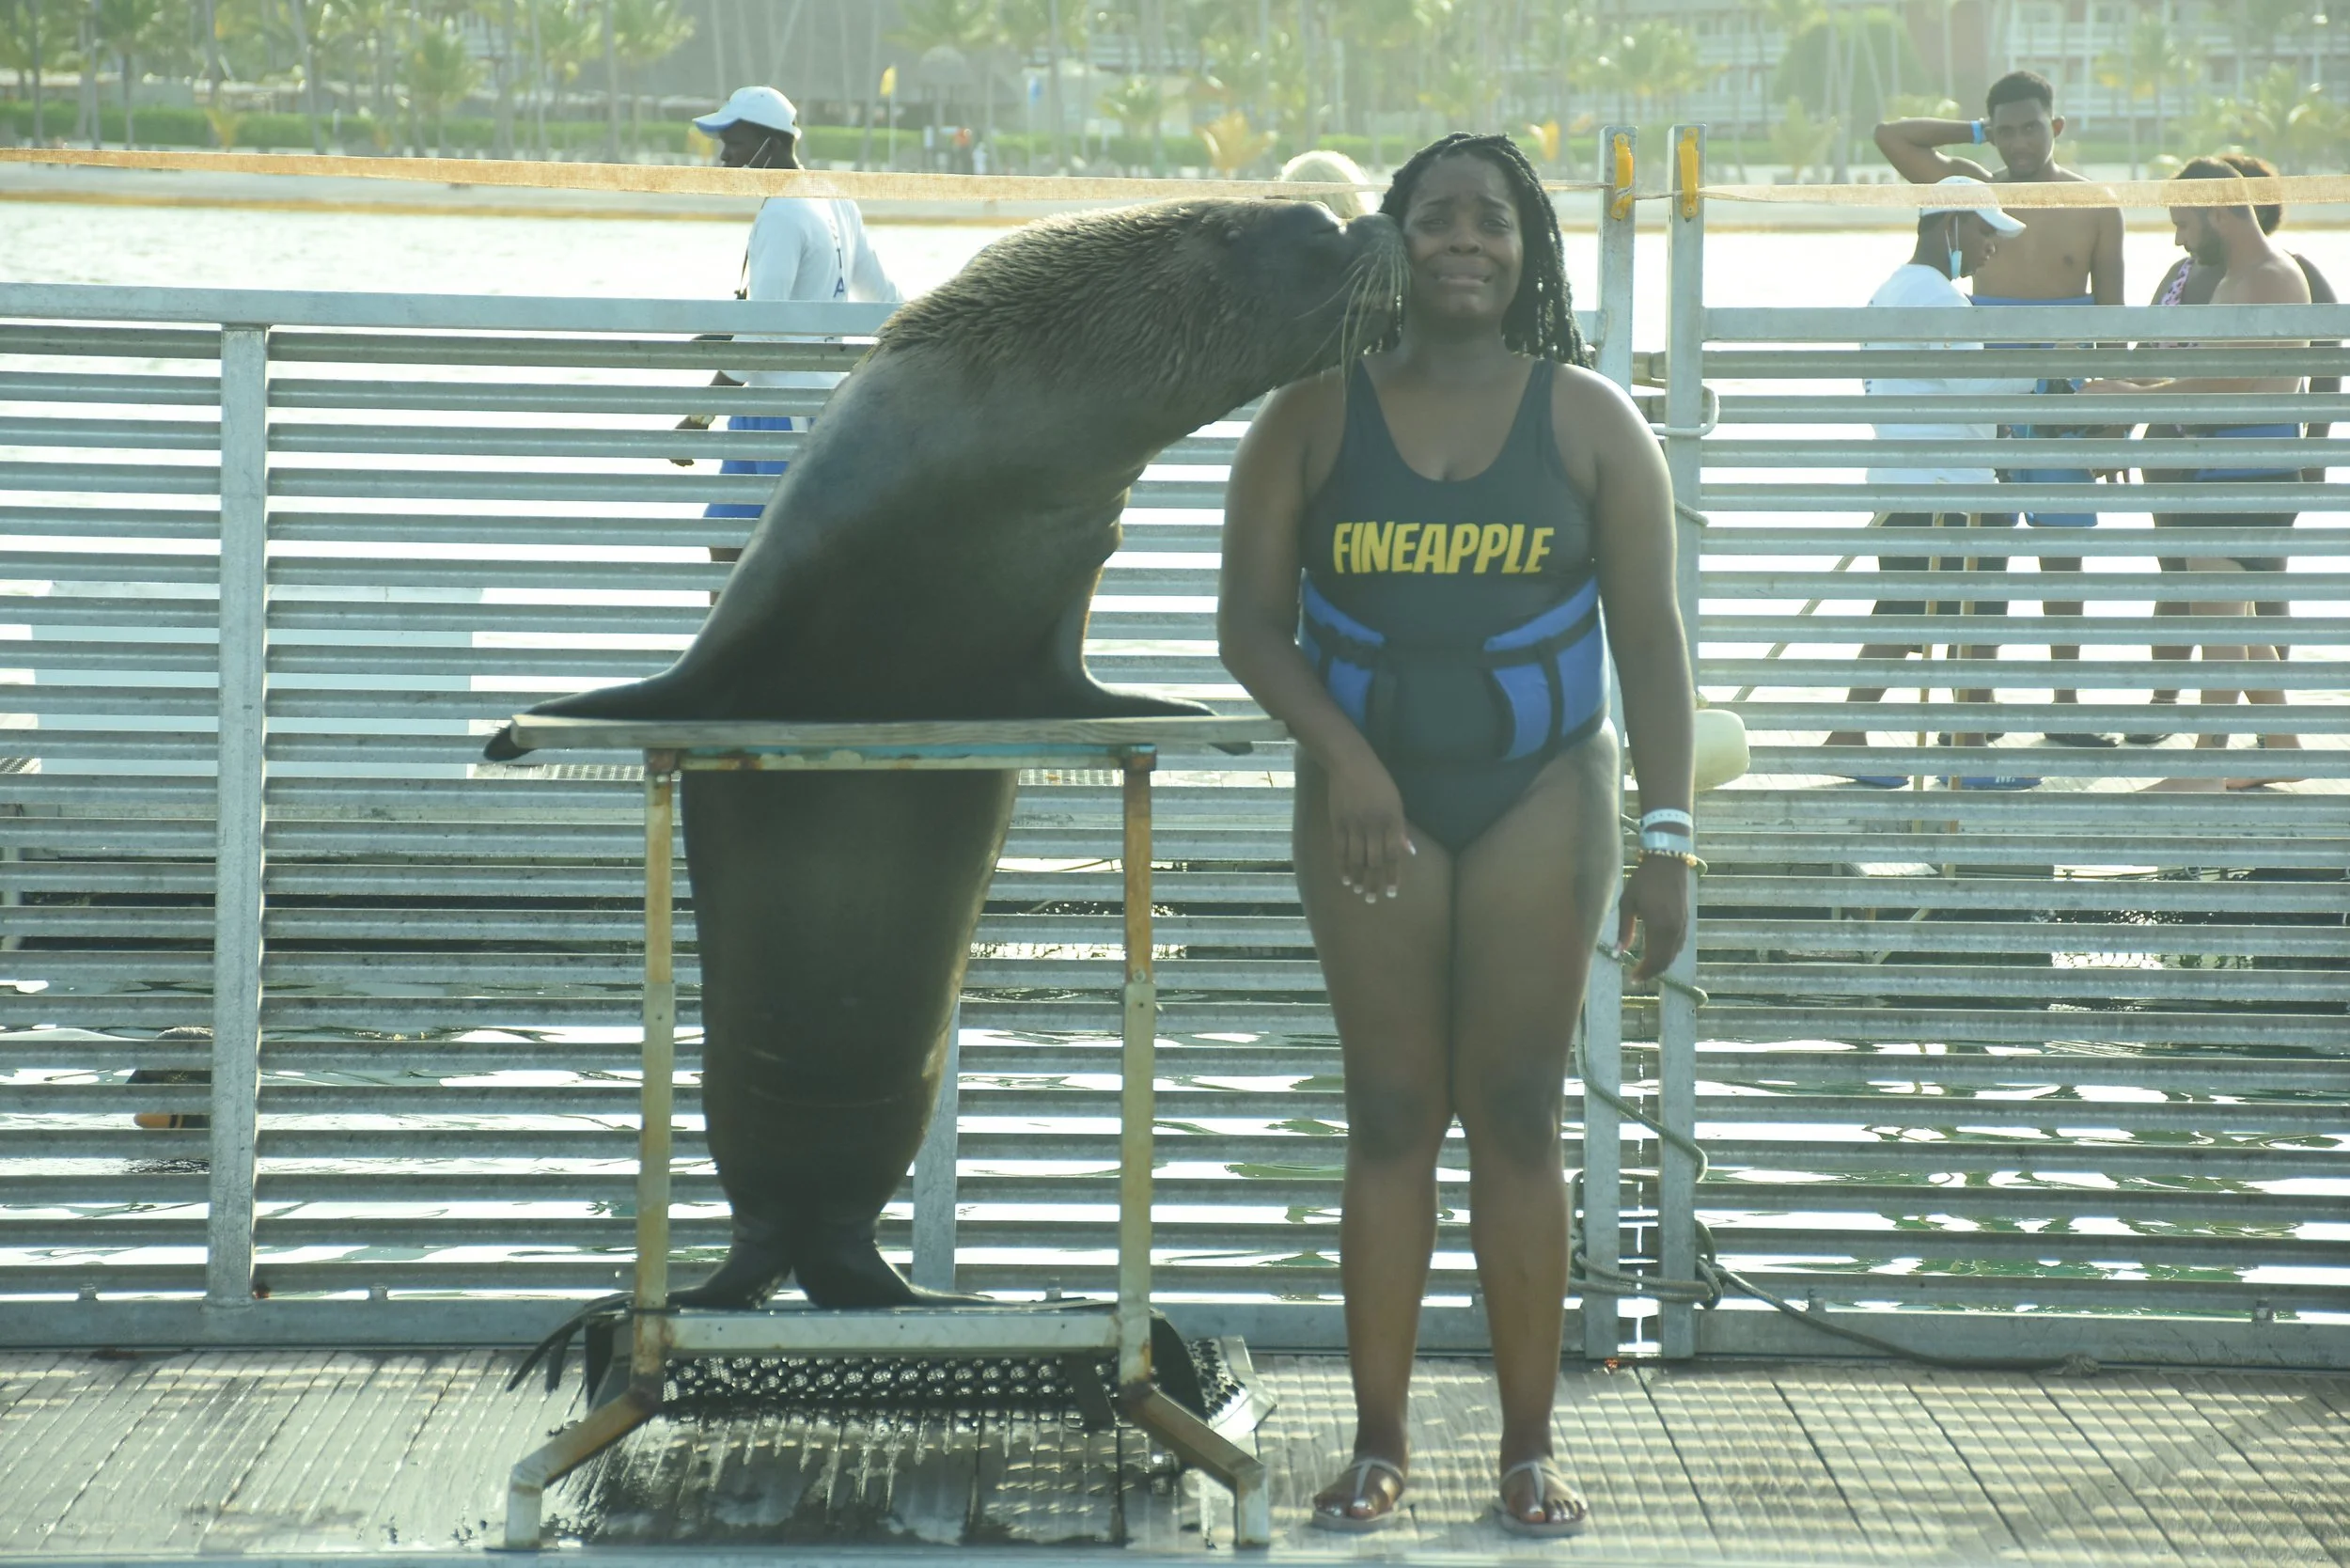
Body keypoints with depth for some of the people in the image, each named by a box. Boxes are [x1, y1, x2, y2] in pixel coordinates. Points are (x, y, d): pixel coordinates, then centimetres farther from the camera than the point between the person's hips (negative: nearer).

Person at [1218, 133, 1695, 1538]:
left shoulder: (1590, 423, 1)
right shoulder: (1317, 417, 1)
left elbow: (1651, 636, 0)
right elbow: (1251, 618, -1)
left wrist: (1667, 836, -6)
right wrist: (1343, 753, -15)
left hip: (1543, 796, 0)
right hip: (1373, 798, 0)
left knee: (1519, 1115, 0)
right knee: (1390, 1115, 1)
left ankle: (1530, 1448, 6)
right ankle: (1380, 1445, 6)